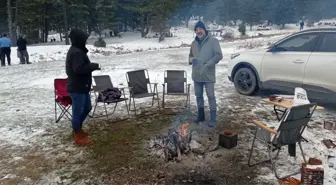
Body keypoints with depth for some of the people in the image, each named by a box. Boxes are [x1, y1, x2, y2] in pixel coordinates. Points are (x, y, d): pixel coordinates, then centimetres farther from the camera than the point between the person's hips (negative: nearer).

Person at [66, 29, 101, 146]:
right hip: (77, 88, -11)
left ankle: (77, 129, 37)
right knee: (78, 112, 0)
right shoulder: (76, 53, -21)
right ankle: (78, 137, 12)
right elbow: (79, 69, -31)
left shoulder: (76, 50, 14)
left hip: (81, 86, 11)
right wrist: (94, 66, -21)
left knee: (87, 108, 23)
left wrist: (92, 66, 6)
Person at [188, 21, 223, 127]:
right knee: (198, 95, 14)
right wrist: (191, 59, -1)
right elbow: (190, 55, 24)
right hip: (197, 74, 6)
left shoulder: (213, 41, -8)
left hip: (208, 74, -6)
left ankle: (213, 119, 3)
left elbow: (219, 55, -13)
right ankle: (201, 115, 29)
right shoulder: (194, 43, 11)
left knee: (211, 96, -3)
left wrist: (208, 65, -22)